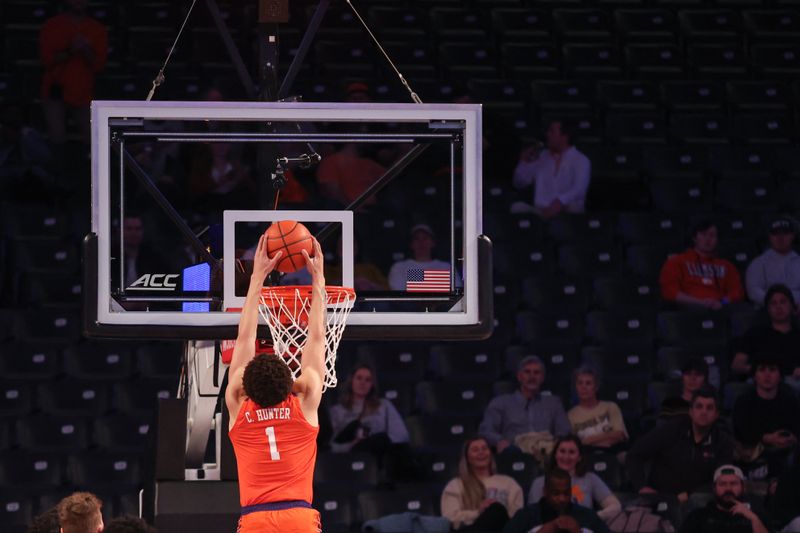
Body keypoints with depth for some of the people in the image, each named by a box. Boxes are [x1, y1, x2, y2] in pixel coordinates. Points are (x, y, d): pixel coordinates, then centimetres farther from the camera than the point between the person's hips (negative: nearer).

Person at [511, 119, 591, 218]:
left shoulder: (580, 161, -1)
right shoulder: (541, 157, 16)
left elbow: (579, 189, -18)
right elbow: (519, 184, 23)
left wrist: (559, 203, -37)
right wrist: (525, 162, 4)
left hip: (569, 213, -4)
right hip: (540, 211, 4)